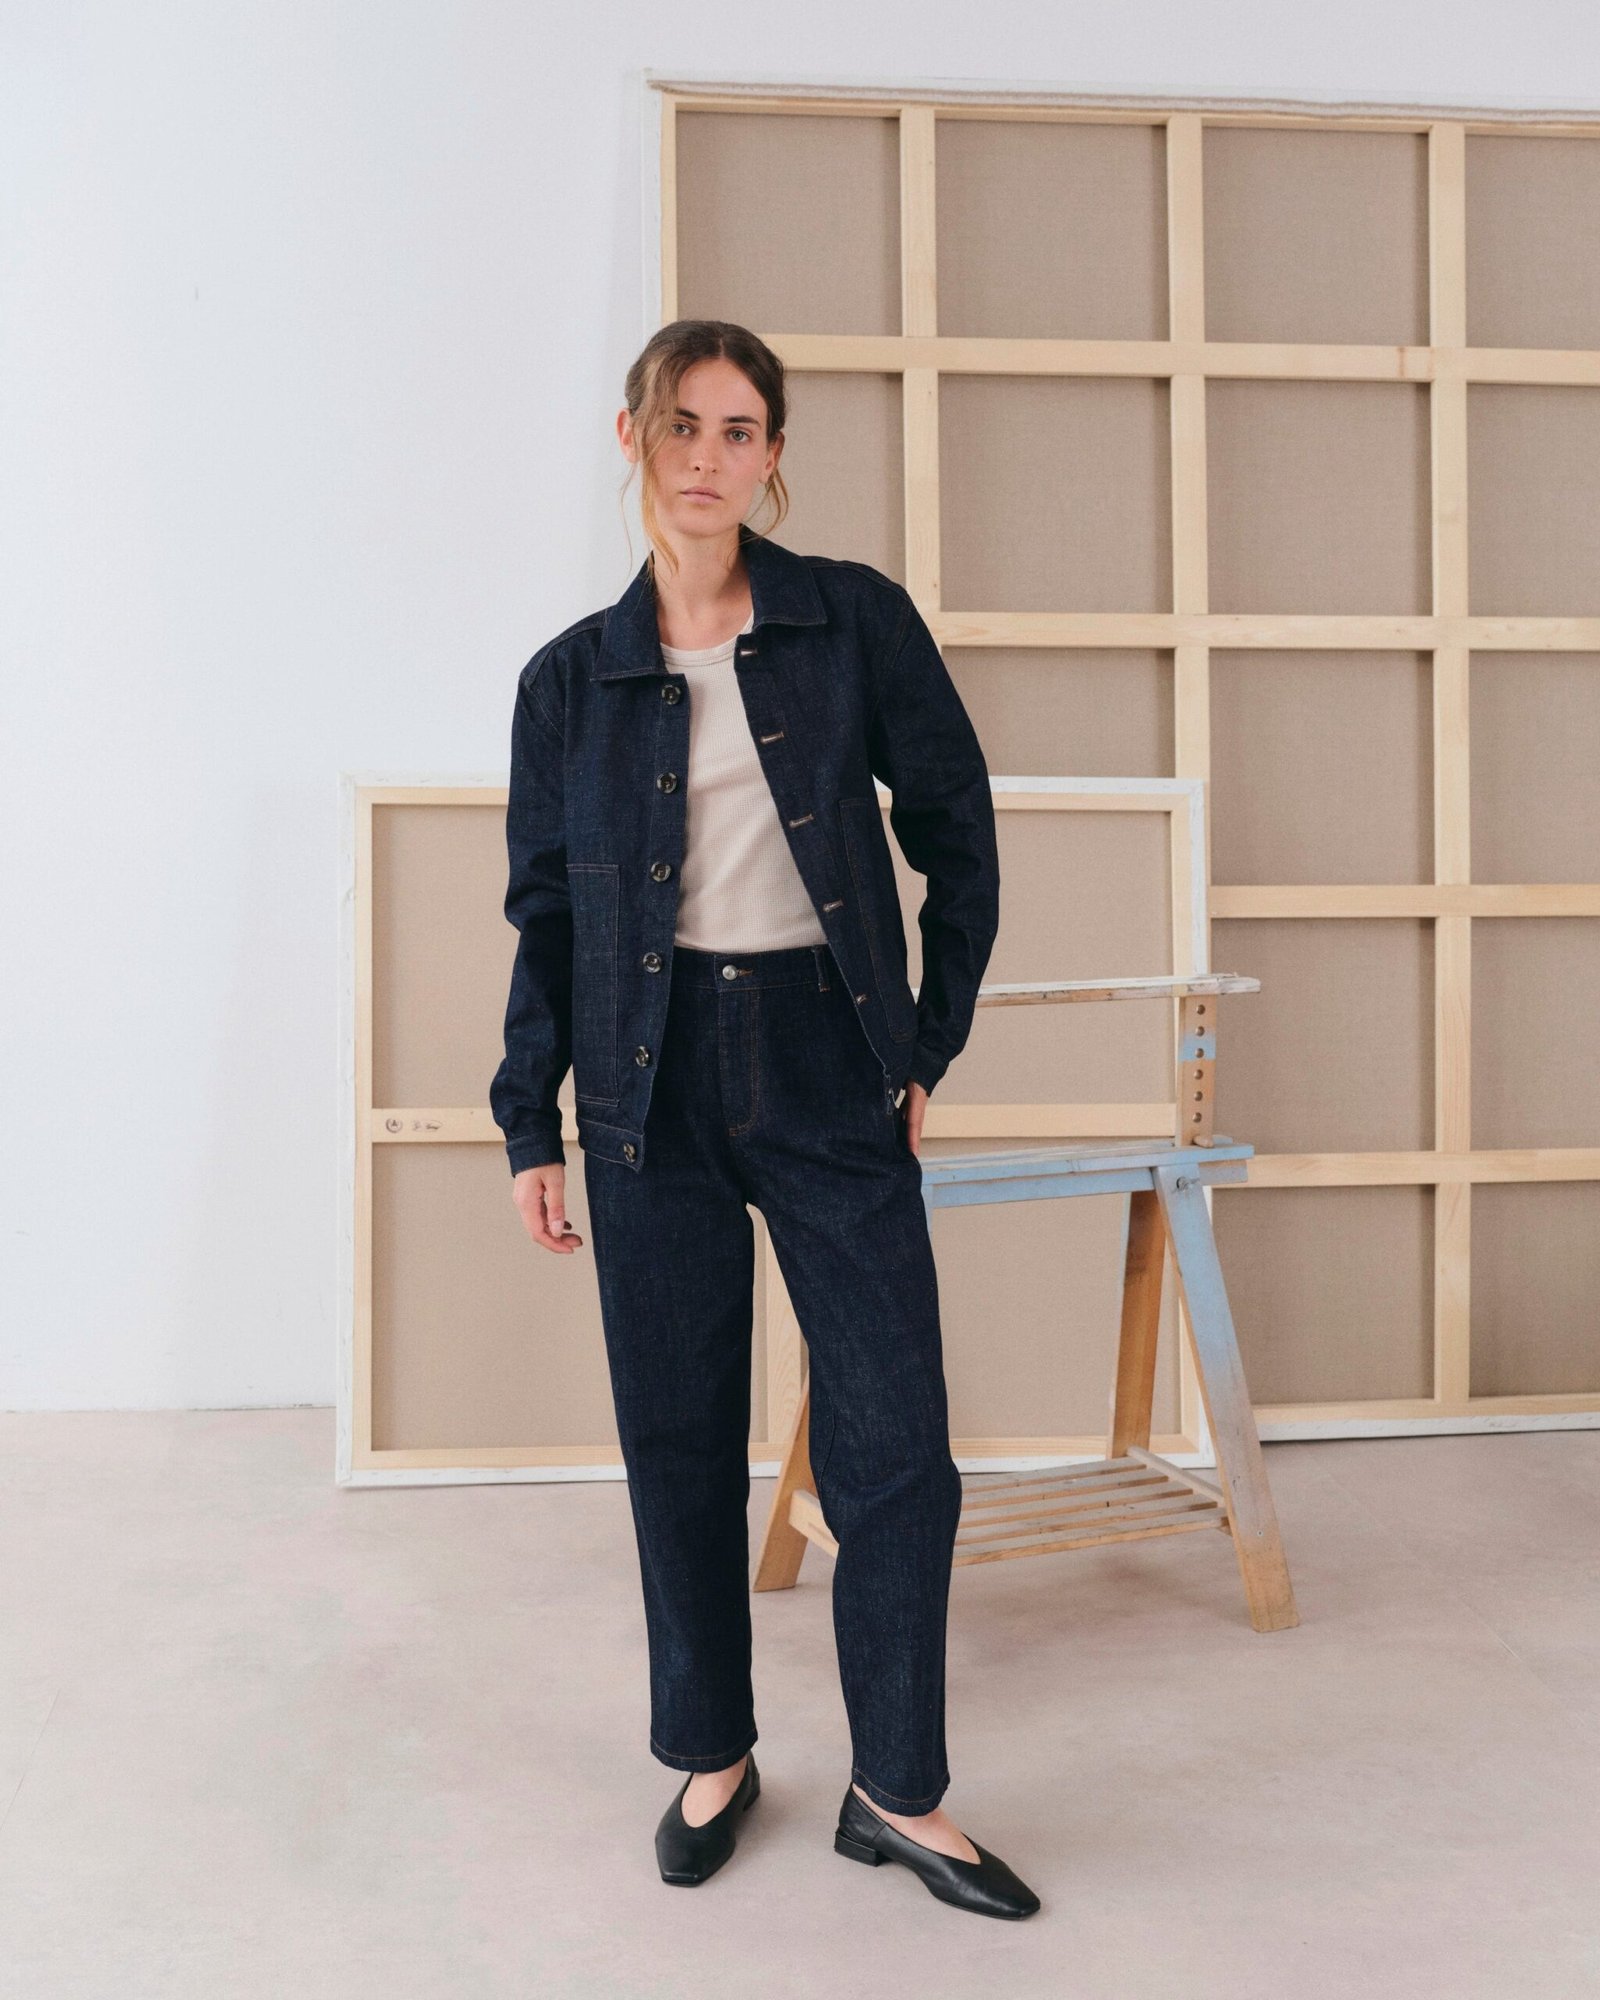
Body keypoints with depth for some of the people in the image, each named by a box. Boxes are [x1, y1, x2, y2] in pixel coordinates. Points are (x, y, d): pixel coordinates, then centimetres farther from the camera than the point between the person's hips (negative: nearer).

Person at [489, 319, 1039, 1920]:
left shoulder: (858, 621, 1)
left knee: (896, 1438, -1)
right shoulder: (572, 679, 5)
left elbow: (956, 835, 6)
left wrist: (933, 1040, 3)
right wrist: (529, 1127, 6)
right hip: (653, 1079, 1)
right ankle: (711, 1758, 29)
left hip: (827, 1064, -1)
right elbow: (545, 916, 9)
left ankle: (897, 1790, 18)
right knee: (678, 1436, 8)